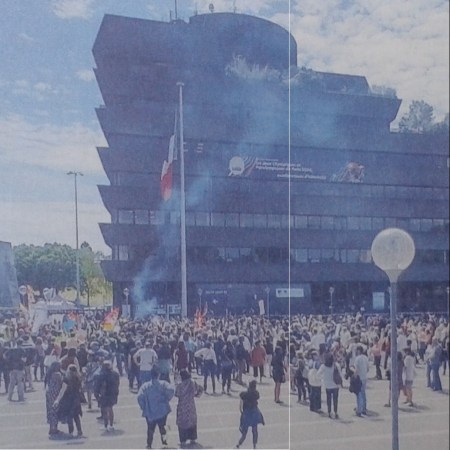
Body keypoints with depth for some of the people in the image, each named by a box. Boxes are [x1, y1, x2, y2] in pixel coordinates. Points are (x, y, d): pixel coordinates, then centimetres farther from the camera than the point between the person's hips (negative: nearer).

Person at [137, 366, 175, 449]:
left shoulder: (145, 386, -3)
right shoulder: (163, 384, -5)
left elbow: (140, 397, -15)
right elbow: (171, 390, -21)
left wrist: (143, 407, -2)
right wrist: (167, 399, -5)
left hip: (149, 412, 1)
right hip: (162, 411, 0)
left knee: (150, 429, 16)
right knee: (162, 427, 14)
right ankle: (164, 442, -5)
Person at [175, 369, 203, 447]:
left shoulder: (180, 386, -20)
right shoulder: (193, 383, -7)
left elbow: (176, 394, -8)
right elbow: (200, 389, 6)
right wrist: (196, 394, 18)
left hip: (182, 407, -4)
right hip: (191, 406, 4)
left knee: (182, 423, 8)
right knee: (192, 422, 18)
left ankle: (183, 441, 10)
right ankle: (193, 439, 25)